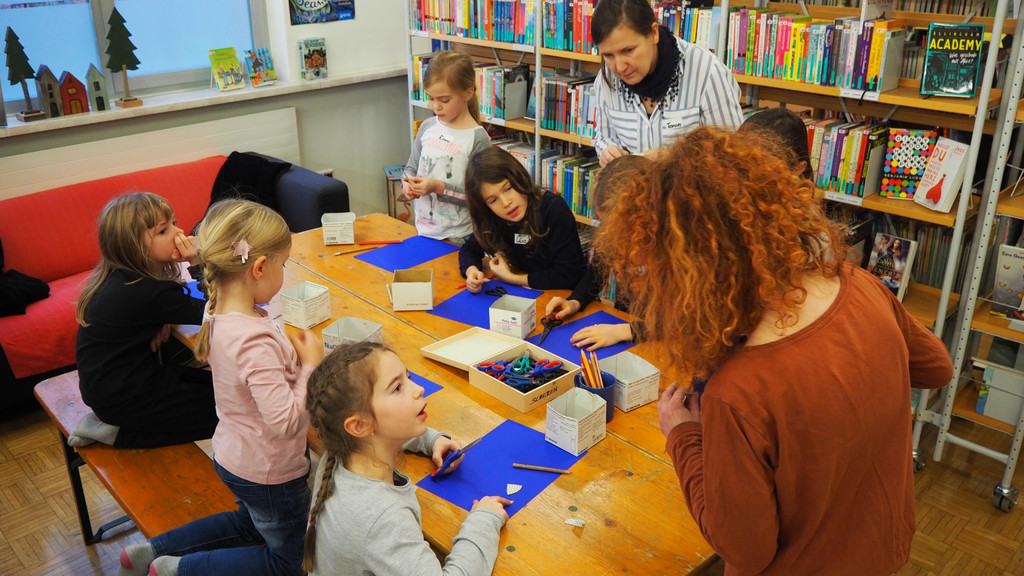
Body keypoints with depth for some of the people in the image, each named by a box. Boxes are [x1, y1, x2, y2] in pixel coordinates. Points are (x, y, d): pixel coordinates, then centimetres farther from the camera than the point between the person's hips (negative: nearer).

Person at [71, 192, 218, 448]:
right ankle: (119, 433, -3)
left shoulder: (118, 276, -1)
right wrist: (201, 263, -24)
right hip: (121, 396, -9)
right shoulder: (150, 292, -28)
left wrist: (162, 323, -7)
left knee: (214, 384, 17)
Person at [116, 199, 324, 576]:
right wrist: (310, 365, -24)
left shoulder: (222, 318, -6)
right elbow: (287, 421, -36)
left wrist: (299, 359, -7)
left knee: (250, 526, 36)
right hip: (268, 473, -8)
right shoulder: (255, 340, -35)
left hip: (233, 457, 8)